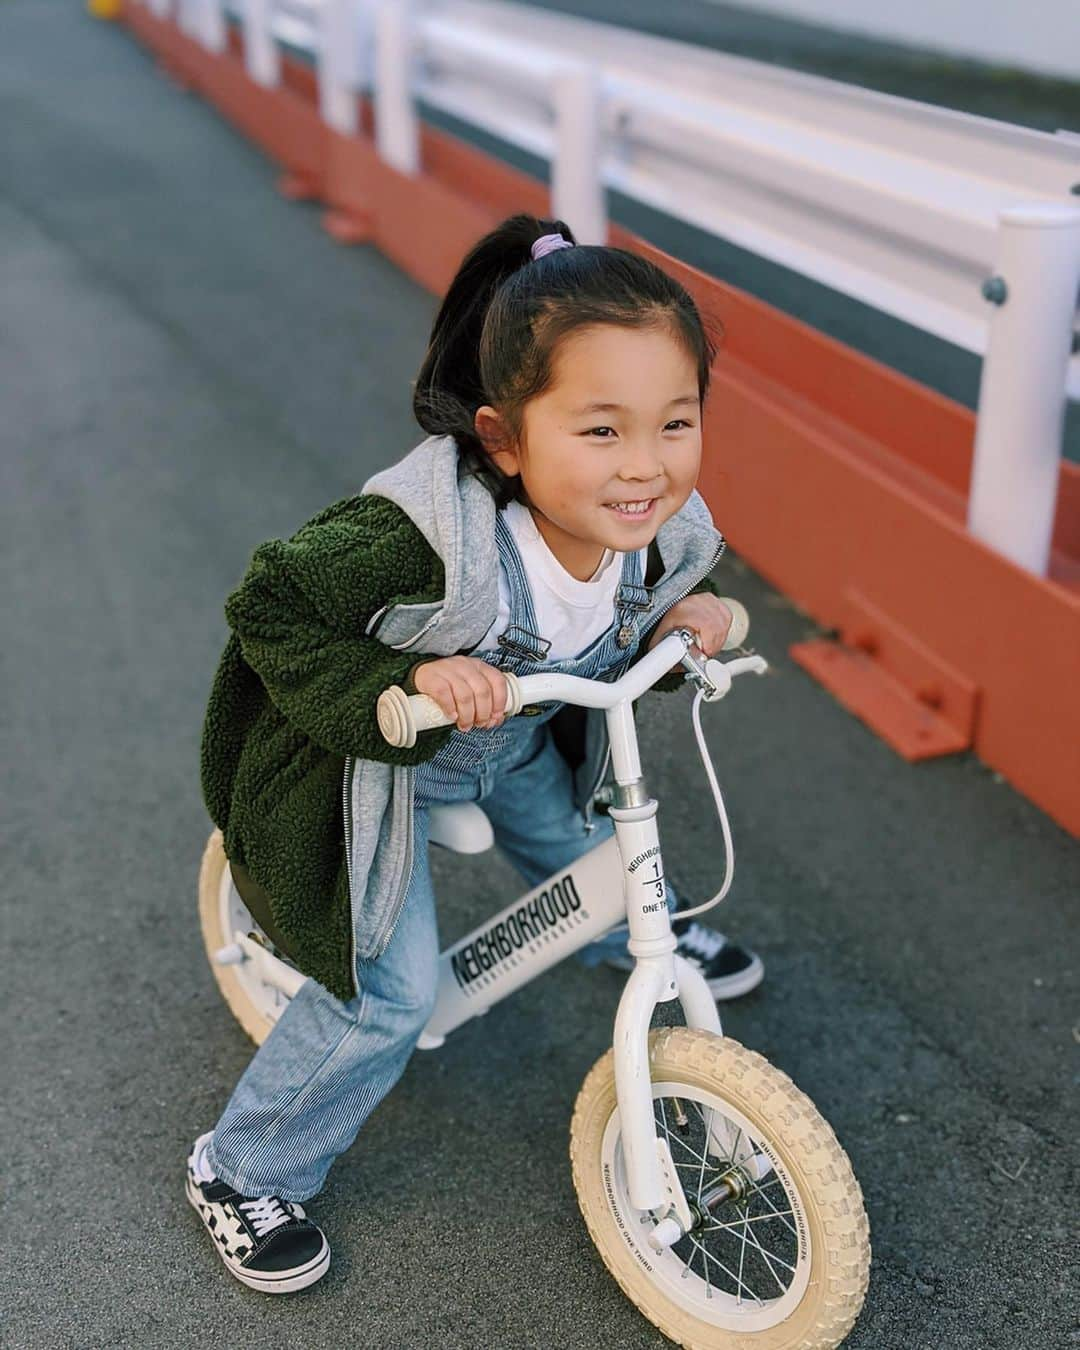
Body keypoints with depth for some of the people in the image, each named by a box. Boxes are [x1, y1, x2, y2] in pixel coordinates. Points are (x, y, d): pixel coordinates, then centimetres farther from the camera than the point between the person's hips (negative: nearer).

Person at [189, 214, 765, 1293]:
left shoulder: (656, 533, -20)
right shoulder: (422, 539, -42)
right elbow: (268, 606, -28)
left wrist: (678, 629, -19)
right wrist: (402, 682, -40)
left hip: (517, 747, 6)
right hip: (374, 760, -6)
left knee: (587, 855, 26)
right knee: (386, 992, -6)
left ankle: (646, 933, 64)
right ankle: (243, 1172, 19)